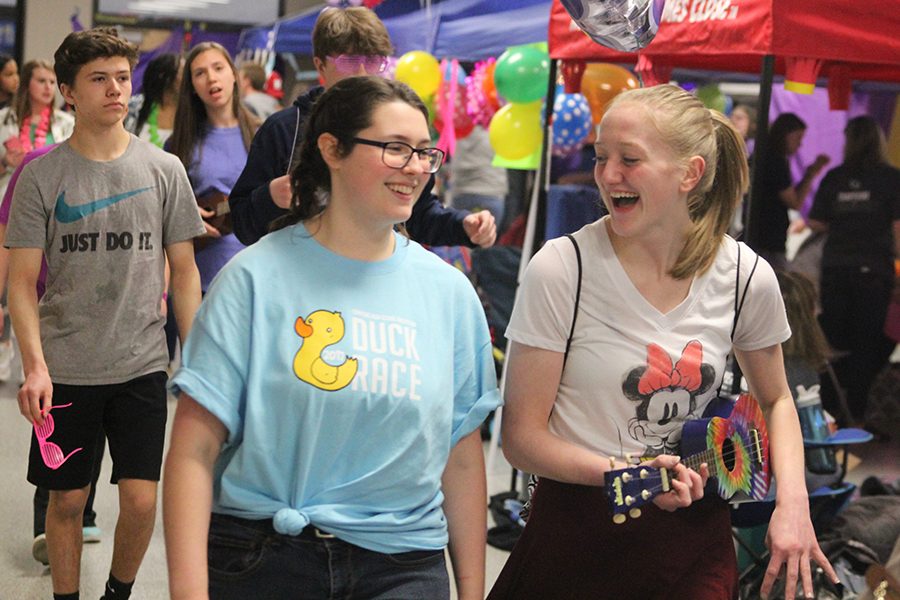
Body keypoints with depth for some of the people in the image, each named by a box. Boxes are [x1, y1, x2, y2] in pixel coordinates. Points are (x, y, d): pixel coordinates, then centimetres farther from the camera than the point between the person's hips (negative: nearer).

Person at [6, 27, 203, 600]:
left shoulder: (164, 169, 2)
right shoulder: (43, 175, -1)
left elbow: (184, 271, 7)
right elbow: (22, 280, -2)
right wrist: (34, 365, -13)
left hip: (142, 364, 1)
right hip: (66, 367, 0)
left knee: (142, 499, -1)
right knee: (67, 500, 8)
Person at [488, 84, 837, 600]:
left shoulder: (748, 277, -6)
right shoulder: (562, 269, -15)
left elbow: (776, 400, 12)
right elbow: (522, 436, -12)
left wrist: (793, 502, -4)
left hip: (697, 536, 2)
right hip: (580, 533, -2)